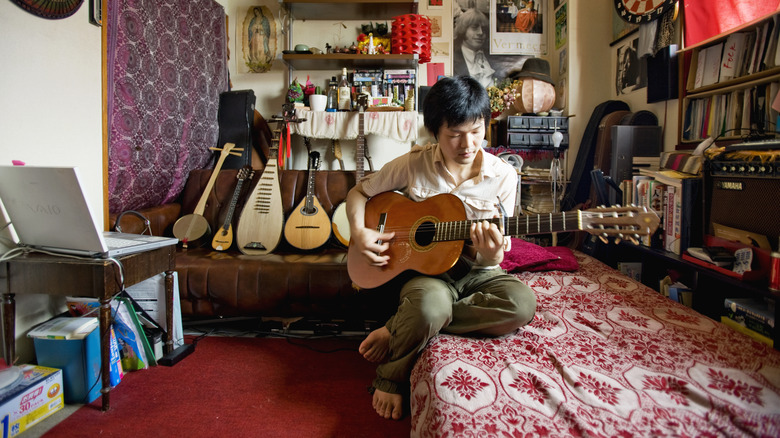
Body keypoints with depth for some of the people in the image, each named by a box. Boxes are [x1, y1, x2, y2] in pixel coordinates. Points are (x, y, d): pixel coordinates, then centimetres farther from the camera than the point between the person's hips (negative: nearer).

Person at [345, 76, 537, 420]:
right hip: (425, 266, -2)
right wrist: (358, 231, -11)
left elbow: (494, 254, -3)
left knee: (522, 304, -30)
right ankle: (389, 378, -3)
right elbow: (359, 192, 9)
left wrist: (490, 256, -28)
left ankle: (395, 329, -19)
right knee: (430, 306, -39)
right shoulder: (413, 165, -5)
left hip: (474, 271, 3)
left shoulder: (503, 177, -5)